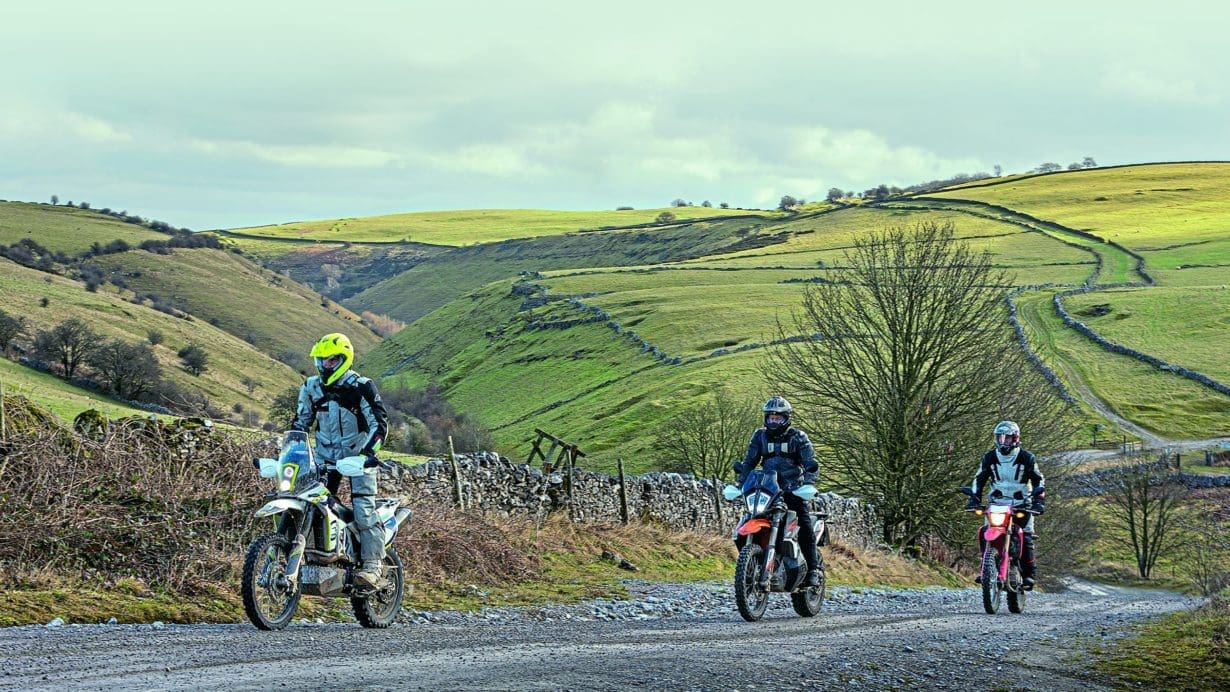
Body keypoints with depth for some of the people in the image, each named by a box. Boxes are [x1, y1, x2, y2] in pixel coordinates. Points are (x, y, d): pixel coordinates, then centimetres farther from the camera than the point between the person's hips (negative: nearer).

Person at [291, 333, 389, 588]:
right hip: (325, 456, 5)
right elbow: (301, 421, 17)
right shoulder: (311, 388, 7)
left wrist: (368, 451, -26)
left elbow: (379, 422, -14)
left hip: (357, 454, -5)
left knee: (364, 508, -16)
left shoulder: (361, 387, -10)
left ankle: (373, 564, -17)